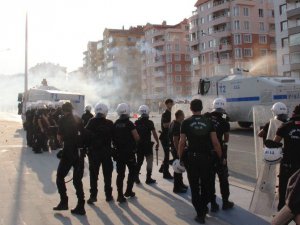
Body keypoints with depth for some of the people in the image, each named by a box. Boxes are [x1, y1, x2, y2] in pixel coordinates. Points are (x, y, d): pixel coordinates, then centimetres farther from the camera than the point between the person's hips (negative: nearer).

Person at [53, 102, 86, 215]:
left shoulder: (63, 119, -3)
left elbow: (59, 137, -4)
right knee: (77, 179, 10)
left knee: (60, 176, 13)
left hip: (68, 152, -5)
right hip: (80, 152, 5)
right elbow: (83, 134, 8)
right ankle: (80, 206, 9)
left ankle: (64, 202, 7)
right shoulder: (78, 119, 10)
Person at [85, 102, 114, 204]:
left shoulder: (91, 122, -6)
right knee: (107, 174, 12)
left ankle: (93, 195, 6)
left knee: (93, 175, 7)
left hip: (93, 152, 0)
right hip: (106, 152, 0)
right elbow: (113, 138, -3)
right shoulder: (109, 123, -6)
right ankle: (108, 195, 18)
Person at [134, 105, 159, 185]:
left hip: (138, 145, 4)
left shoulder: (136, 123, 1)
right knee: (149, 161, 8)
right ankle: (148, 179, 10)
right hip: (147, 145, -4)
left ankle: (136, 176, 11)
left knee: (139, 161, 17)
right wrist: (157, 142, -2)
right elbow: (154, 133, -12)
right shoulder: (149, 122, -12)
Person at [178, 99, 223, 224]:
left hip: (191, 157, -2)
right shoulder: (208, 122, -2)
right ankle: (204, 209, 33)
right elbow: (215, 142, -6)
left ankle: (200, 214, 10)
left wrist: (180, 157, 4)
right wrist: (221, 156, 4)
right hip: (205, 157, 2)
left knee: (194, 186, 8)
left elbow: (182, 142, -8)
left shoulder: (186, 123, -5)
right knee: (205, 184, 19)